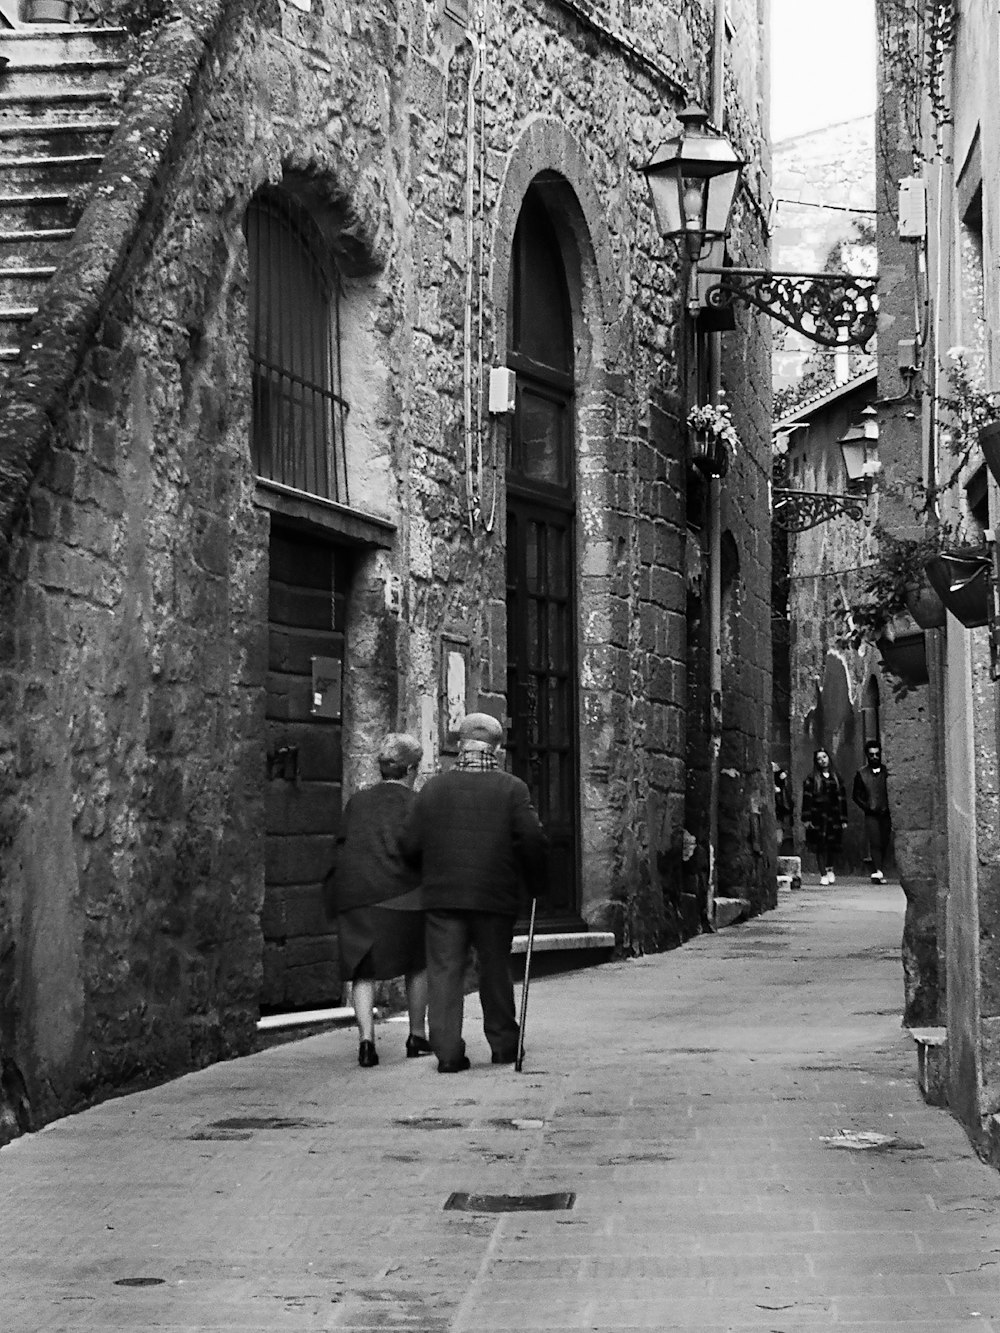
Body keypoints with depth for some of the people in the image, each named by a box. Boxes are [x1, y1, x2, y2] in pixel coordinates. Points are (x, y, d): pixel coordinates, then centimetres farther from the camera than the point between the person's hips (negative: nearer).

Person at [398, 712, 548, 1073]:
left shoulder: (433, 787, 3)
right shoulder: (512, 789, -3)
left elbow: (409, 843, 3)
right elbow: (533, 840, -9)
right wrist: (536, 884, 5)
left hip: (442, 895, 1)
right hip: (496, 895, -1)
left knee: (444, 971, 2)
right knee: (495, 969, 13)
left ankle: (448, 1052, -4)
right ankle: (503, 1044, 22)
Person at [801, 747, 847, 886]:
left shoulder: (836, 777, 12)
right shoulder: (812, 779, 3)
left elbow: (842, 798, 12)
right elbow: (806, 798, -2)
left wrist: (843, 819, 7)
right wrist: (806, 818, -9)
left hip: (833, 816, 2)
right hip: (818, 816, -2)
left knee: (831, 845, -4)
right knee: (821, 845, -2)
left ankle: (829, 869, 17)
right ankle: (824, 874, 6)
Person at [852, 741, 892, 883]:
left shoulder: (887, 771, 6)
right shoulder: (861, 774, 8)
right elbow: (856, 795, 10)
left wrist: (890, 807, -5)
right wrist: (867, 807, -3)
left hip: (886, 814, 1)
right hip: (871, 815, -1)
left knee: (884, 844, 1)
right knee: (875, 843, -16)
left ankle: (878, 873, 7)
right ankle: (878, 872, -27)